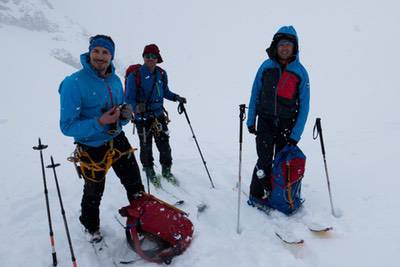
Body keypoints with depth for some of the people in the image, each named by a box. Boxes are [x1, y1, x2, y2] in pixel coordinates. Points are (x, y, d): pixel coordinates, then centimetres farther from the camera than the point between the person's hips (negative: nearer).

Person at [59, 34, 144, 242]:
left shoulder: (115, 81, -1)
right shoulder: (73, 83, -21)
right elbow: (67, 127, -21)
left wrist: (126, 114, -14)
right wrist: (99, 123, -32)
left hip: (118, 140, 5)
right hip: (92, 148, -4)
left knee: (134, 183, 16)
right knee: (94, 193, 18)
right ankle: (91, 226, 47)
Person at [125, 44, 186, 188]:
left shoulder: (161, 74, 2)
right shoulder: (134, 75, -13)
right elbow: (129, 98, -11)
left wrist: (176, 97, -3)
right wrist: (136, 107, -31)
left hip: (159, 115, 4)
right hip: (143, 117, -3)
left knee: (164, 144, 6)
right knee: (146, 146, 9)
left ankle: (166, 170, 27)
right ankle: (149, 171, 31)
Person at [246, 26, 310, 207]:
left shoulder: (300, 72, -3)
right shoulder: (266, 67, -1)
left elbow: (304, 105, -3)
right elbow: (255, 95, 5)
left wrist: (296, 134, -8)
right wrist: (251, 121, 2)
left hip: (287, 125, 0)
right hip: (265, 121, 0)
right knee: (265, 161, -6)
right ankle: (256, 194, 12)